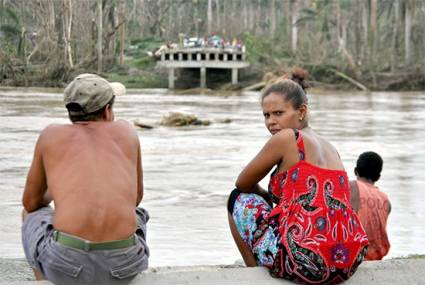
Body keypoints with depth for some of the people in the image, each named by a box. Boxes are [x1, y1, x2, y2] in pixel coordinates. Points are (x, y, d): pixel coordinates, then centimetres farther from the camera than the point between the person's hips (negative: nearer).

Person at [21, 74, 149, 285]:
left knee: (32, 214, 36)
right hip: (122, 265, 1)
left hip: (64, 263, -1)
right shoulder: (125, 130, 19)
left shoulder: (51, 135, 15)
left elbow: (31, 202, 26)